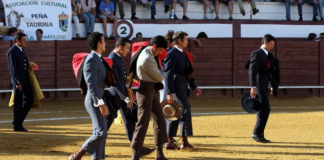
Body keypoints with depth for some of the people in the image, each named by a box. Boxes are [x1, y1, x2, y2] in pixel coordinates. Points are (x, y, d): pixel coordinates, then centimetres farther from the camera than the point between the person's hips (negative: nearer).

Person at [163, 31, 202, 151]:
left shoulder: (183, 54, 17)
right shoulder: (172, 54, -13)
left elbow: (187, 73, 24)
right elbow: (168, 75, -18)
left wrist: (194, 87, 20)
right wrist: (169, 93, -22)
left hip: (181, 89, 10)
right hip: (175, 89, -10)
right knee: (185, 110, -13)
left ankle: (169, 142, 16)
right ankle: (184, 142, -13)